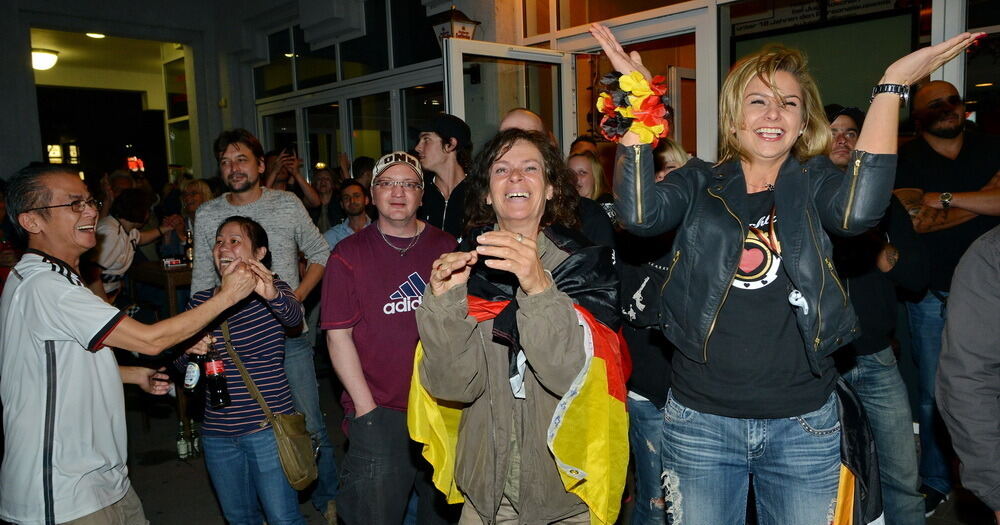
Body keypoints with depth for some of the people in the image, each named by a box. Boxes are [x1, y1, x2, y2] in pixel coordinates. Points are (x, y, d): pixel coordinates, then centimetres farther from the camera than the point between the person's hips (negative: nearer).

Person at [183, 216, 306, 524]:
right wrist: (189, 350, -12)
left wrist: (272, 294, -52)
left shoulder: (273, 292, -5)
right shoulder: (200, 301, 7)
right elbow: (179, 362, 13)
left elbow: (293, 316, -29)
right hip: (217, 432, 5)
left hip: (267, 426, -4)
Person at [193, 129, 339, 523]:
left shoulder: (288, 204, 1)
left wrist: (296, 297, -5)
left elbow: (320, 253, 8)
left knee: (310, 425, 4)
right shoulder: (206, 216, 4)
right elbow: (202, 282, 8)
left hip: (288, 334, -1)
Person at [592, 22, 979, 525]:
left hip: (803, 425, 1)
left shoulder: (814, 182, 2)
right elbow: (639, 213, -19)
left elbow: (859, 210, -20)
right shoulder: (700, 182, 1)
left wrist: (891, 86, -19)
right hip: (701, 421, 0)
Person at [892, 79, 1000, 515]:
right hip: (930, 295, -1)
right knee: (931, 394, 7)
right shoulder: (903, 161, 0)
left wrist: (945, 198, -14)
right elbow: (912, 220, -14)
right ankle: (935, 481, 21)